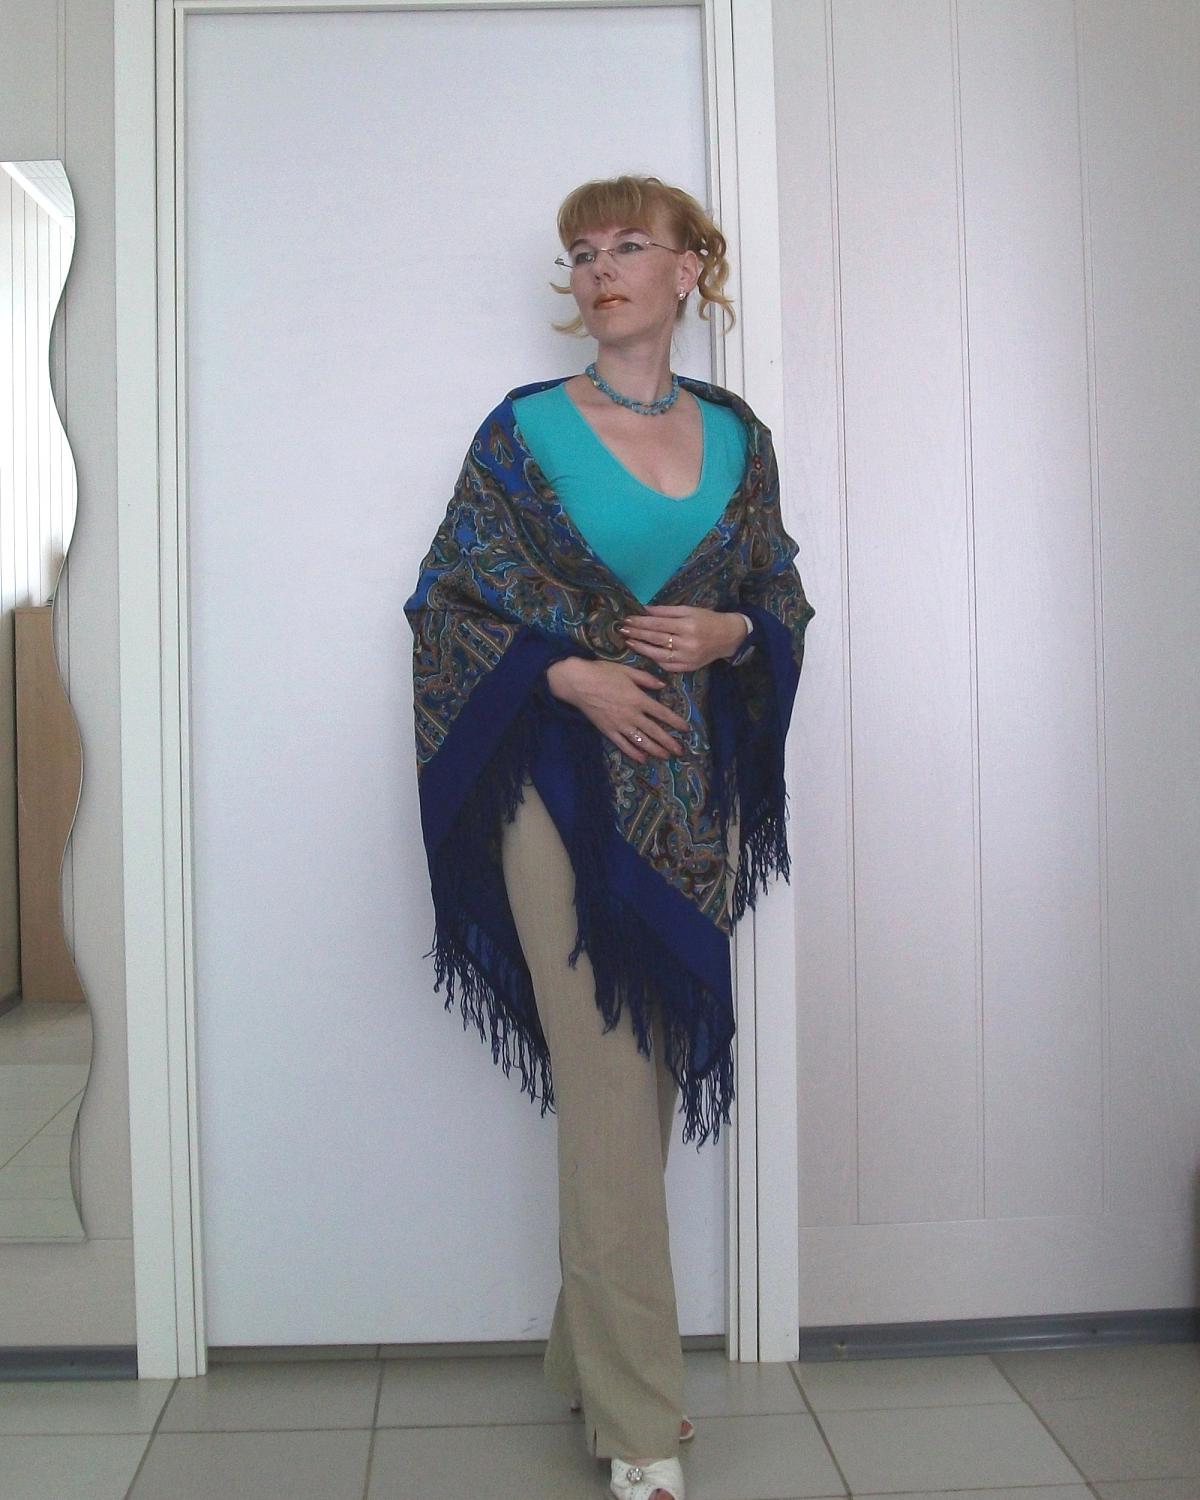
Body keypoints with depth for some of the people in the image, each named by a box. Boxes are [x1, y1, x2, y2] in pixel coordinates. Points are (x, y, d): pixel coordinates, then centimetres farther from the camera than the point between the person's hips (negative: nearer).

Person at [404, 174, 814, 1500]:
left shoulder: (736, 438, 10)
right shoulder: (525, 432, 0)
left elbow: (784, 596, 16)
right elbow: (449, 598, 0)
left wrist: (729, 630, -6)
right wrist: (573, 672, -14)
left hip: (697, 790, 4)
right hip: (568, 785, -4)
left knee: (655, 1080, 10)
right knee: (609, 1097, -5)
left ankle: (588, 1355, 30)